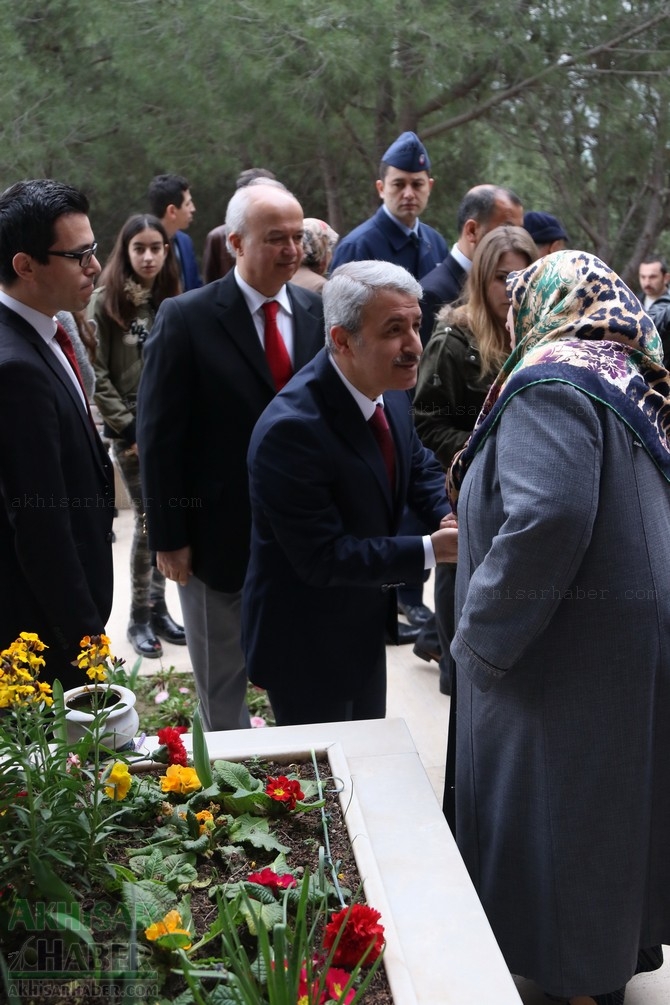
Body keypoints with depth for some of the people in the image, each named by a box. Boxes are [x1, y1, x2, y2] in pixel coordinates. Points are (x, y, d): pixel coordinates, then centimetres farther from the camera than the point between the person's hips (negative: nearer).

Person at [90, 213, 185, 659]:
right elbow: (97, 373, -8)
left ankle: (158, 609, 19)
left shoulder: (172, 299, 9)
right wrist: (127, 425, -11)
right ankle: (140, 618, 8)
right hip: (131, 428, -4)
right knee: (150, 519, -5)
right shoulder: (105, 301, -5)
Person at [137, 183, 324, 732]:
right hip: (218, 535, -3)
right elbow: (160, 436, -10)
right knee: (222, 685, 16)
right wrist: (169, 537, -10)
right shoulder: (186, 318, -12)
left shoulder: (318, 313, 1)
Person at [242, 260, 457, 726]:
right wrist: (432, 550, -28)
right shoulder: (291, 429, -32)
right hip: (307, 645, -8)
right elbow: (322, 557, -30)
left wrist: (451, 517, -12)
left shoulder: (390, 390, -7)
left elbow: (417, 464, 9)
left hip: (367, 624, 8)